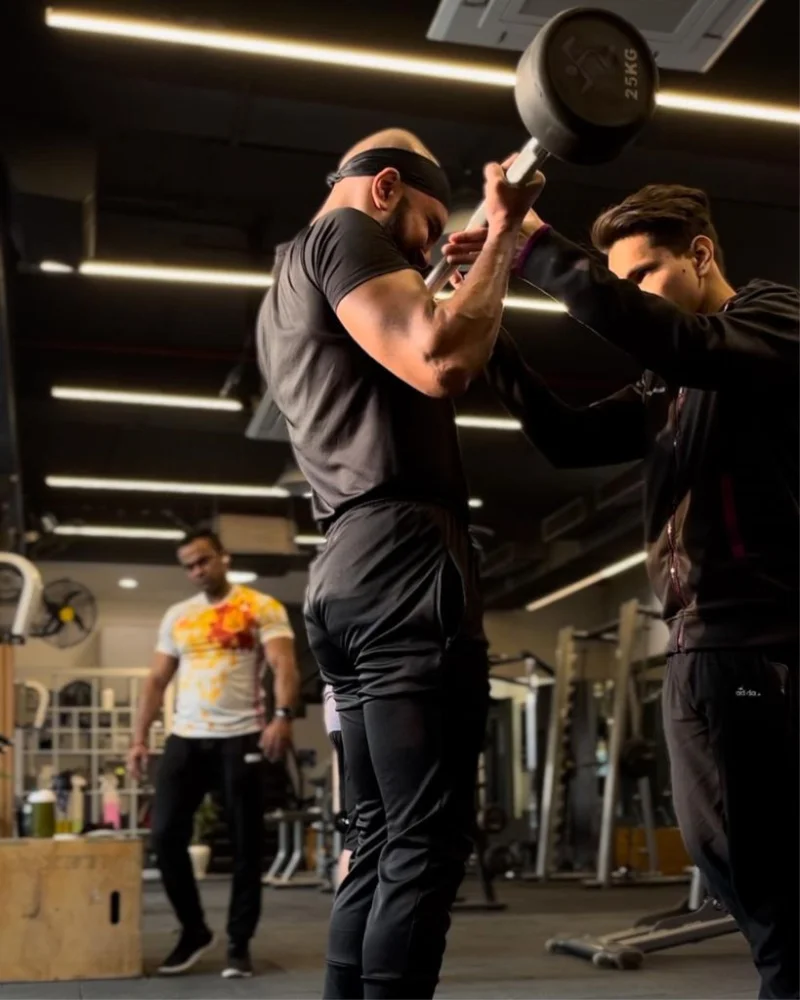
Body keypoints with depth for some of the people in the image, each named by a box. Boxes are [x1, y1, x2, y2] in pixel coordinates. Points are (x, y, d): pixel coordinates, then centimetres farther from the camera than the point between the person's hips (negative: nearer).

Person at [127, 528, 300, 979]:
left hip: (241, 738, -4)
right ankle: (194, 930, 19)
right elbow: (157, 680, 16)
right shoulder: (177, 616, 14)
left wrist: (283, 716, -31)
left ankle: (240, 944, 16)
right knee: (166, 834, 0)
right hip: (185, 738, 4)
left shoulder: (262, 607, -2)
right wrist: (140, 737, 6)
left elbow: (284, 665, -14)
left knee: (246, 843, 3)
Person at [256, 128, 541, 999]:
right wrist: (502, 236, -5)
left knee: (381, 839, 11)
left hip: (346, 579, 10)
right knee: (426, 842, -9)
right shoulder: (343, 232, -1)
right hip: (403, 564, -10)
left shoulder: (286, 293, 29)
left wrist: (442, 290, 32)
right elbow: (441, 364, -18)